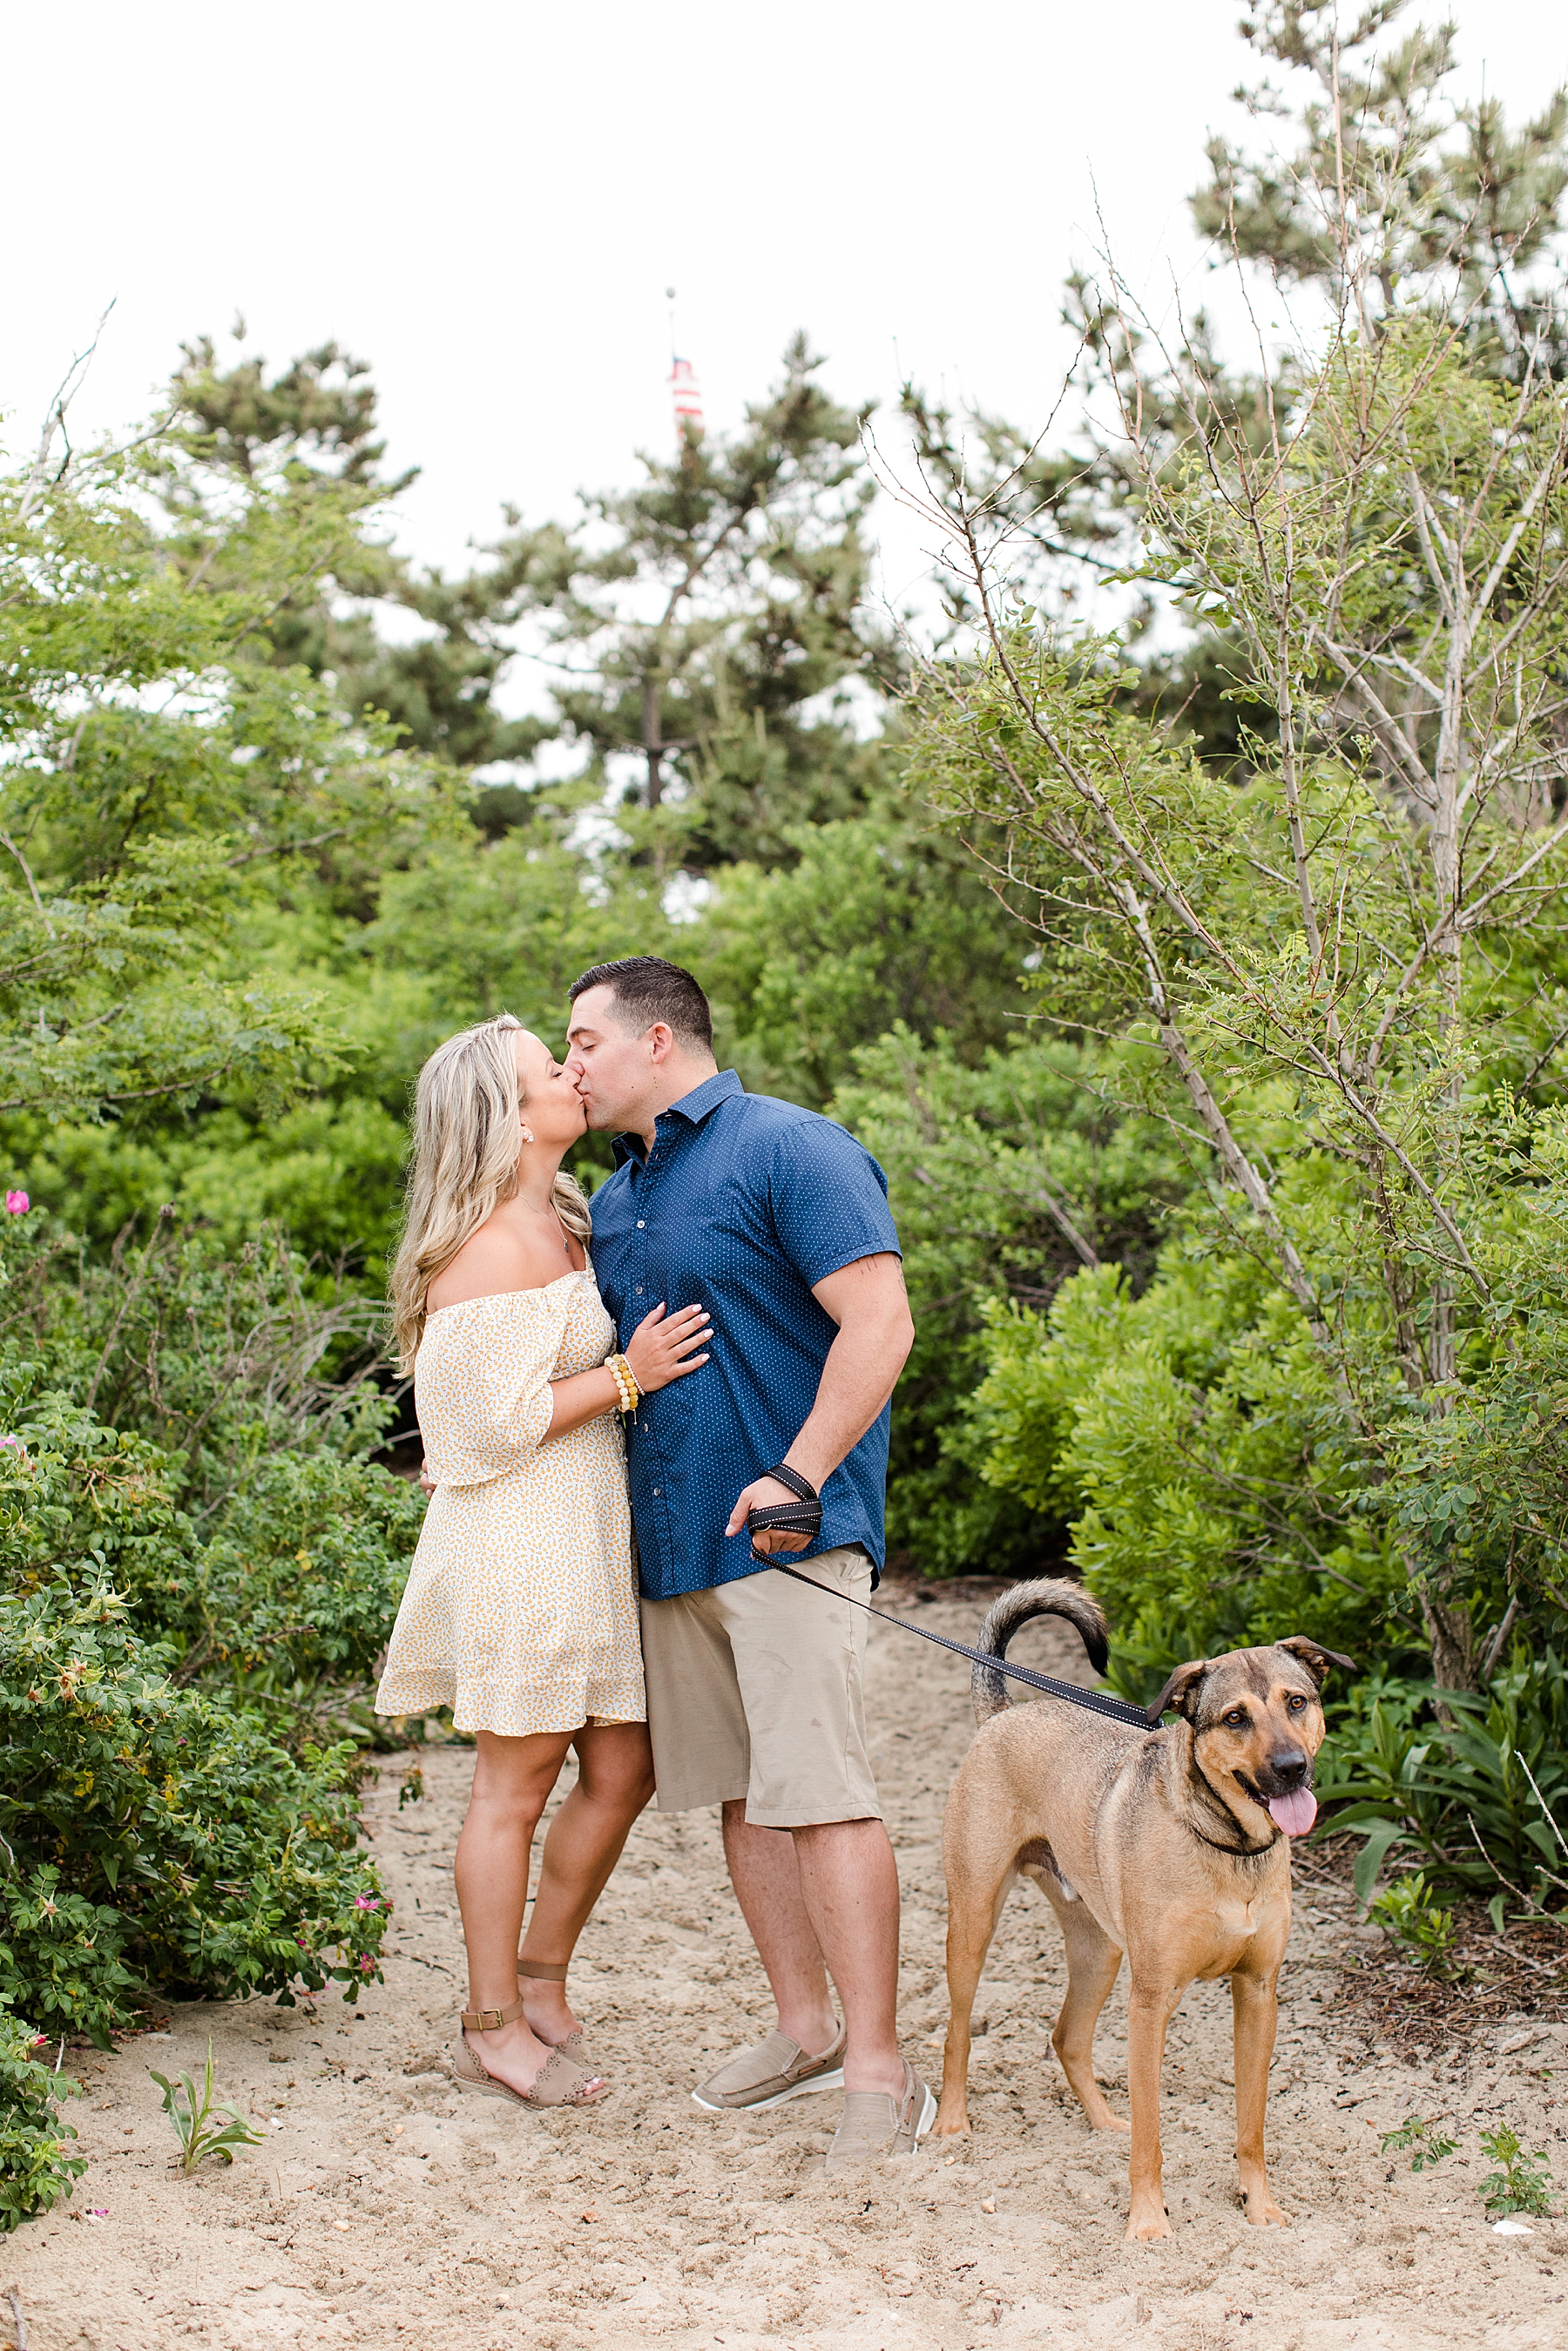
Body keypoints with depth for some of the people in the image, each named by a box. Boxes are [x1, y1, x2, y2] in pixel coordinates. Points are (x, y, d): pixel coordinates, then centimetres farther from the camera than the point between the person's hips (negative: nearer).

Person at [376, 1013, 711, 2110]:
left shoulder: (559, 1226, 14)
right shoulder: (493, 1250, -16)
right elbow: (500, 1418, -20)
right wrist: (626, 1375, -15)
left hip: (585, 1535, 9)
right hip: (517, 1537, -9)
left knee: (623, 1769, 11)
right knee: (516, 1785, 0)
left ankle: (541, 1980, 26)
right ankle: (494, 2026, 12)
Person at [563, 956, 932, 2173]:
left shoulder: (792, 1150, -8)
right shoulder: (616, 1197, 18)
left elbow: (879, 1323, -16)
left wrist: (799, 1476, -22)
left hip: (784, 1531, -8)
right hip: (671, 1539, 8)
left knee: (819, 1794, -11)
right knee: (742, 1794, 12)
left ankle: (879, 2072, -6)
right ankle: (807, 2028, 23)